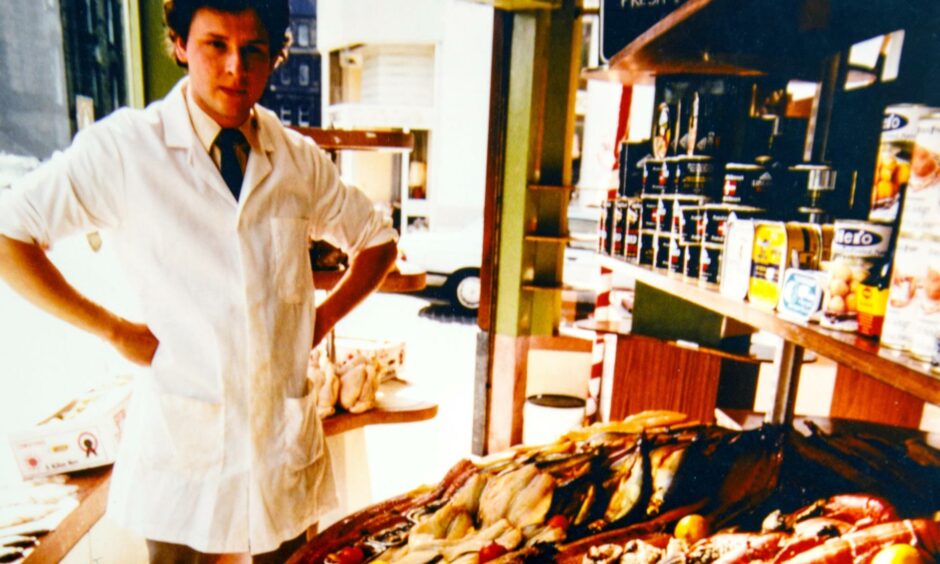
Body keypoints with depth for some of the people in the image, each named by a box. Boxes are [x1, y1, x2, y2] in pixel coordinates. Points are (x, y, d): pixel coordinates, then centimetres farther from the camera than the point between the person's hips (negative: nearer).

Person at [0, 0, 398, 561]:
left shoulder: (301, 158, 2)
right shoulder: (123, 148, -7)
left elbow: (378, 241, 13)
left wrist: (324, 315, 1)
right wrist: (116, 329, -7)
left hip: (287, 432, 3)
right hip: (182, 435, -2)